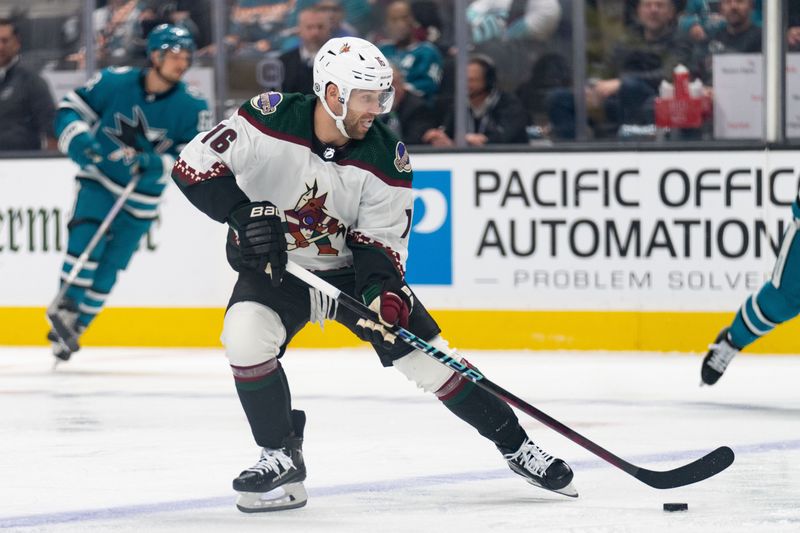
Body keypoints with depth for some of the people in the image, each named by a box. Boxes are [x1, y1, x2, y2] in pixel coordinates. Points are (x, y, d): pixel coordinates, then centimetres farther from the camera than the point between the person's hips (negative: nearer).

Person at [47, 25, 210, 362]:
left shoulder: (193, 107, -14)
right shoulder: (114, 82, -15)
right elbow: (71, 108, -6)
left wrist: (156, 165, -31)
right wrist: (79, 141, -25)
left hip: (141, 198, 1)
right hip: (99, 179, -1)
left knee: (107, 270, 6)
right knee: (85, 236, -26)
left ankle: (75, 324, 21)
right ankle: (67, 305, -15)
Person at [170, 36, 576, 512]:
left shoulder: (386, 159, -16)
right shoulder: (271, 120, -24)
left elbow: (381, 239, -11)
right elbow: (195, 163, -26)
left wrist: (383, 288, -31)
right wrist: (245, 213, -39)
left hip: (353, 267, 1)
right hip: (273, 266, -1)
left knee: (428, 356, -5)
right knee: (245, 334, -30)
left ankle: (515, 446, 13)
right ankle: (282, 458, -12)